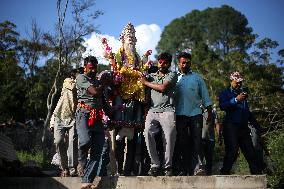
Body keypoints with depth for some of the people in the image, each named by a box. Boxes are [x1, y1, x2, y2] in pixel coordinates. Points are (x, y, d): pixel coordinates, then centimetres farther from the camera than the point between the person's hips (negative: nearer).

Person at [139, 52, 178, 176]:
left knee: (169, 138, -8)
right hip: (153, 110, 2)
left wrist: (146, 82, 5)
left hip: (167, 111, -2)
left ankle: (167, 166, 7)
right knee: (147, 133, -20)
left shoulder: (172, 75, 10)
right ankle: (155, 165, -12)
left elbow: (162, 87, -4)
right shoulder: (152, 76, 24)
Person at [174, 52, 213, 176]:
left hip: (195, 113, 1)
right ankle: (182, 169, 5)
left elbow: (205, 96, 13)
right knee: (181, 142, 1)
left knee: (196, 142, -3)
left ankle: (193, 168, -1)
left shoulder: (197, 78, 13)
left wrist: (210, 113, 7)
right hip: (180, 114, -1)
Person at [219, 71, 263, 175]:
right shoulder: (225, 93, 5)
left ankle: (257, 173, 5)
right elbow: (222, 106, -16)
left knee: (250, 152, 3)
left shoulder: (243, 93, 24)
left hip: (243, 127, 6)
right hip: (231, 126, -6)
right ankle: (224, 173, -11)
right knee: (232, 151, -17)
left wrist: (256, 124, 27)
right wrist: (236, 100, -25)